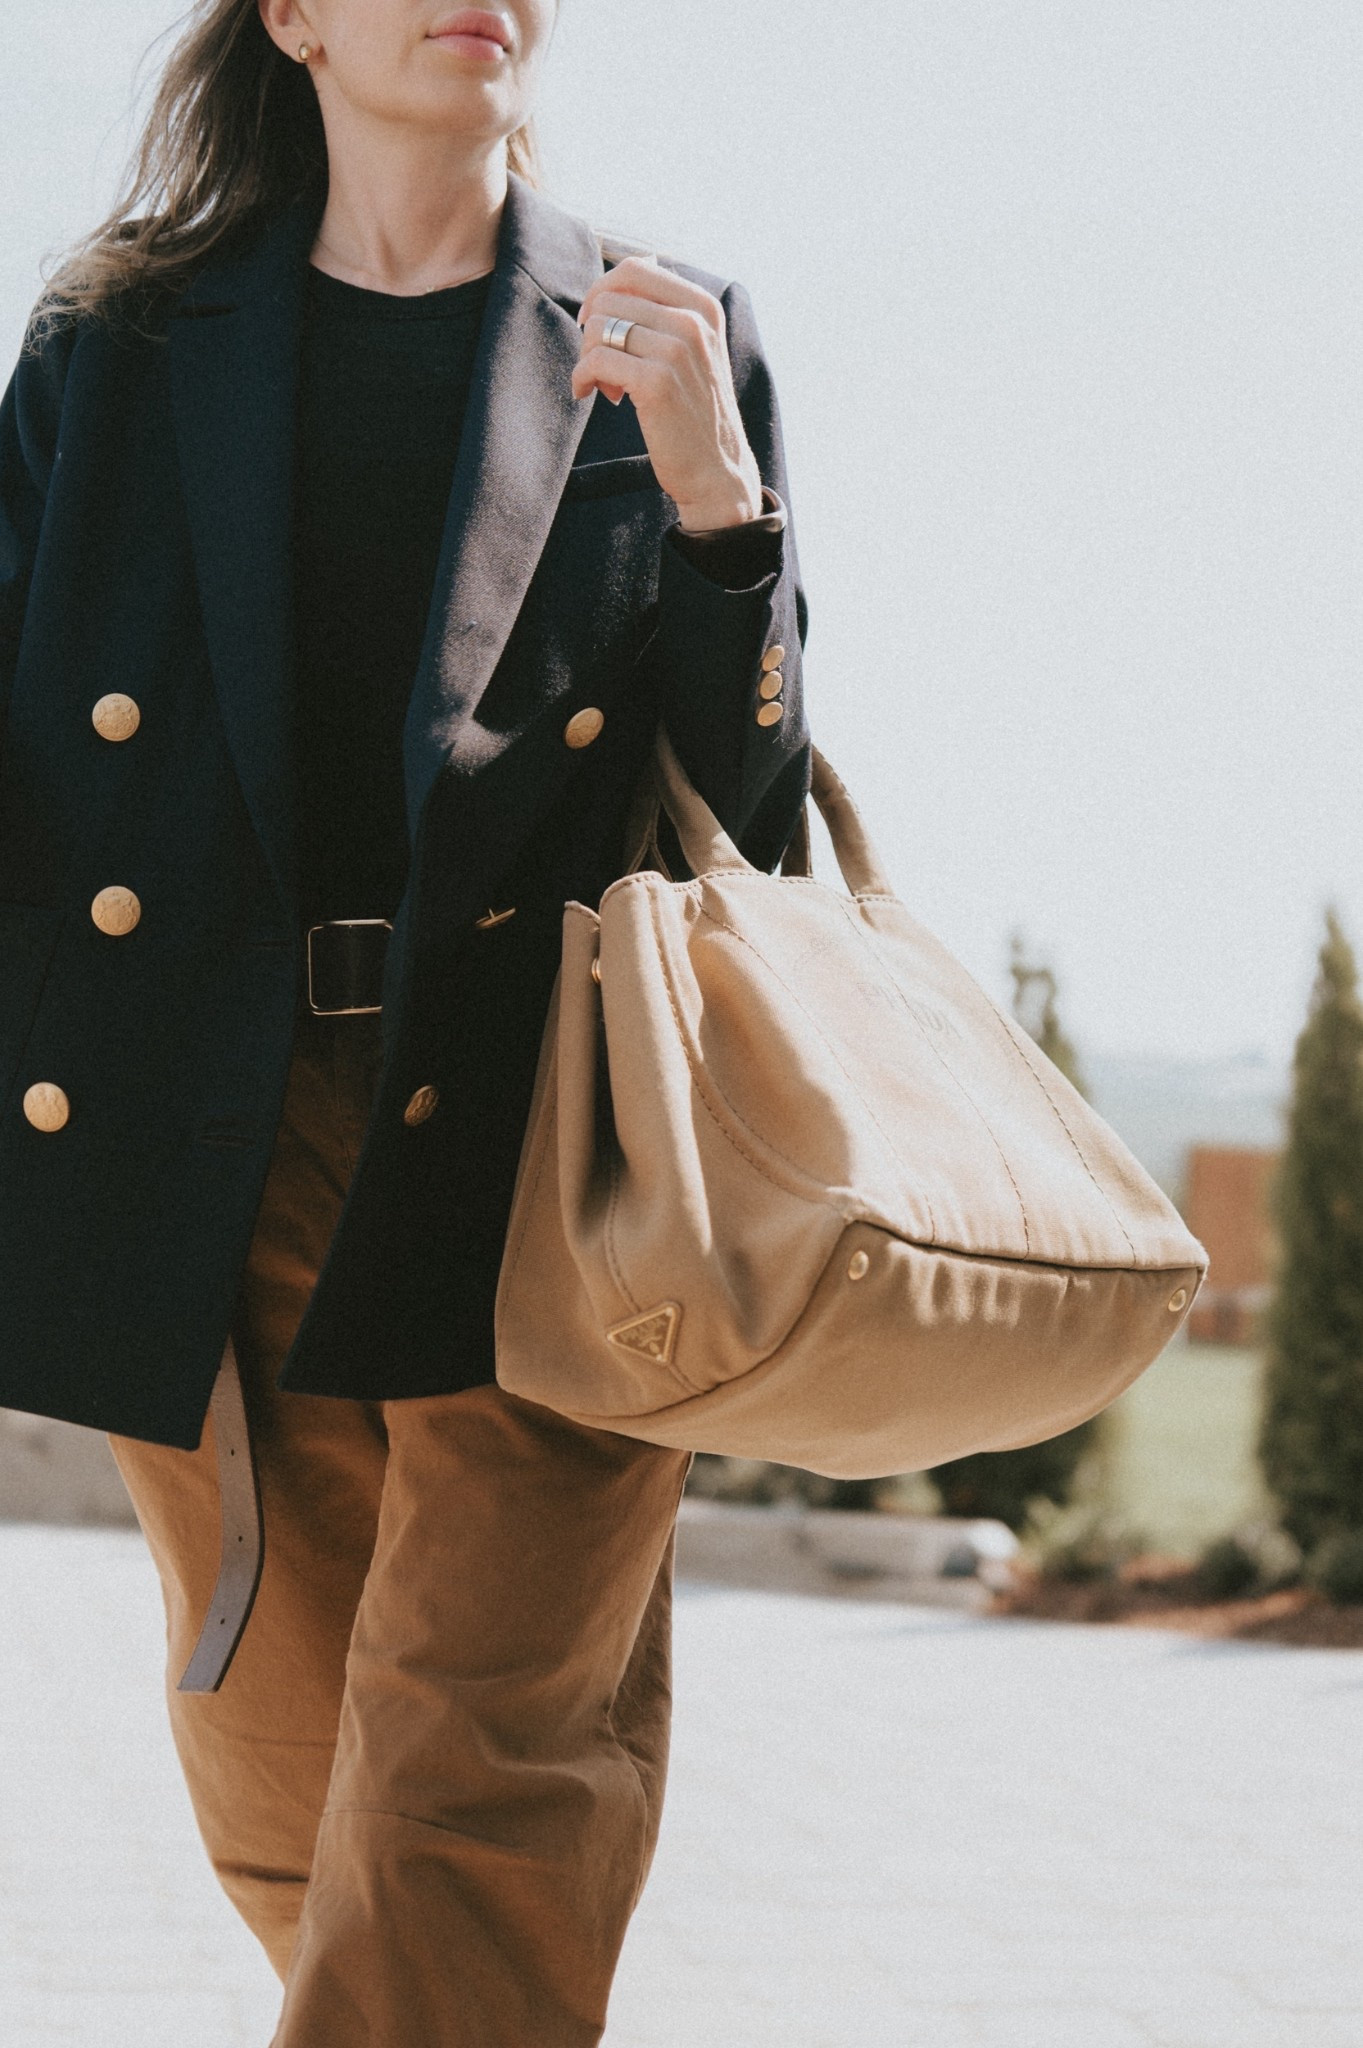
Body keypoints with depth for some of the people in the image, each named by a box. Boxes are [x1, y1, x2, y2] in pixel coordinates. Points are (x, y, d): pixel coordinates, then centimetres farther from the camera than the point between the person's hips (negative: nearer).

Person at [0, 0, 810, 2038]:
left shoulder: (673, 342, 9)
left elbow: (749, 799, 5)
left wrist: (707, 487, -10)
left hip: (530, 1155, -2)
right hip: (196, 1159, 2)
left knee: (476, 1799, -10)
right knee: (282, 1783, 10)